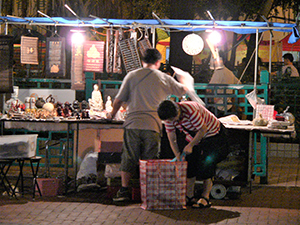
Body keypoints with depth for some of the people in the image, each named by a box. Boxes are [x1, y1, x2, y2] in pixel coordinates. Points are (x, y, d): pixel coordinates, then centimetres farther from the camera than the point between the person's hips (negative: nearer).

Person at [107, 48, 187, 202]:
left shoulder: (132, 76, 6)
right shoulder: (164, 78, 6)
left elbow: (119, 100, 5)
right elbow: (183, 91, 22)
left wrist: (112, 114, 23)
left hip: (132, 124, 1)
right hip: (153, 126, 0)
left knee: (129, 159, 8)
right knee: (149, 161, 6)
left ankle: (124, 190, 6)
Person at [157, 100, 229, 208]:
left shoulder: (190, 110, -36)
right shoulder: (169, 117, -14)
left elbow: (203, 130, -27)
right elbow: (172, 139, -5)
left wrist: (190, 145, -25)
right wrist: (178, 155, -15)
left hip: (212, 135, -7)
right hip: (193, 137, 7)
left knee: (206, 164, -15)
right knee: (189, 163, -2)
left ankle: (205, 197, -8)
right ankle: (189, 196, 7)